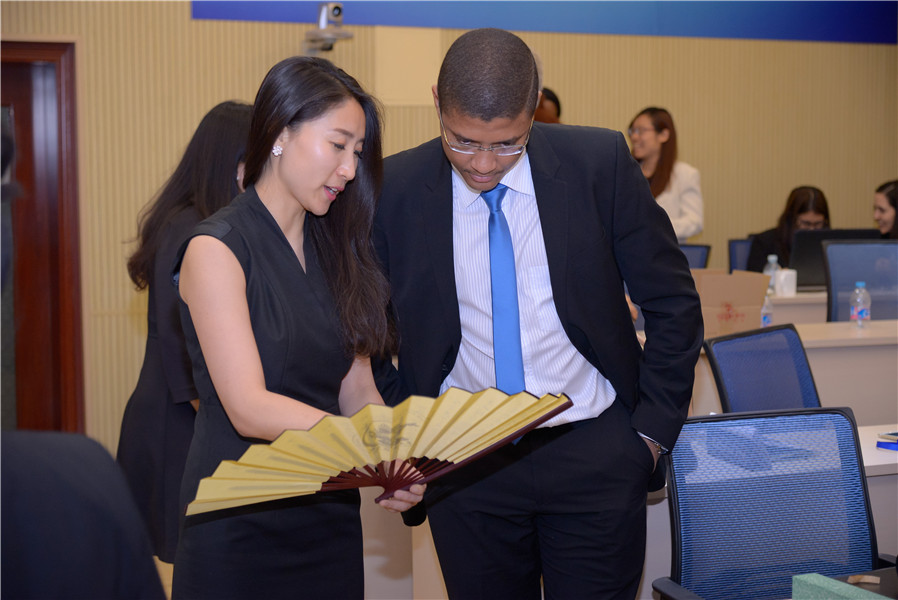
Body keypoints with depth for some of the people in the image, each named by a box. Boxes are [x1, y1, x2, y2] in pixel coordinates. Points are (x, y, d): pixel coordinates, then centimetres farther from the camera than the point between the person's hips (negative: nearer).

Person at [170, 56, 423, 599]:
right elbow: (248, 408, -20)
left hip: (332, 521, 6)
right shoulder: (215, 250, -12)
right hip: (239, 528, -6)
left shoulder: (336, 251, 10)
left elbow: (357, 392, 5)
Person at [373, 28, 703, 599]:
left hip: (595, 452, 0)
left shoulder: (600, 162, -7)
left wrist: (652, 430, -2)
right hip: (462, 466, 1)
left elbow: (673, 305, 1)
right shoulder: (396, 189, -5)